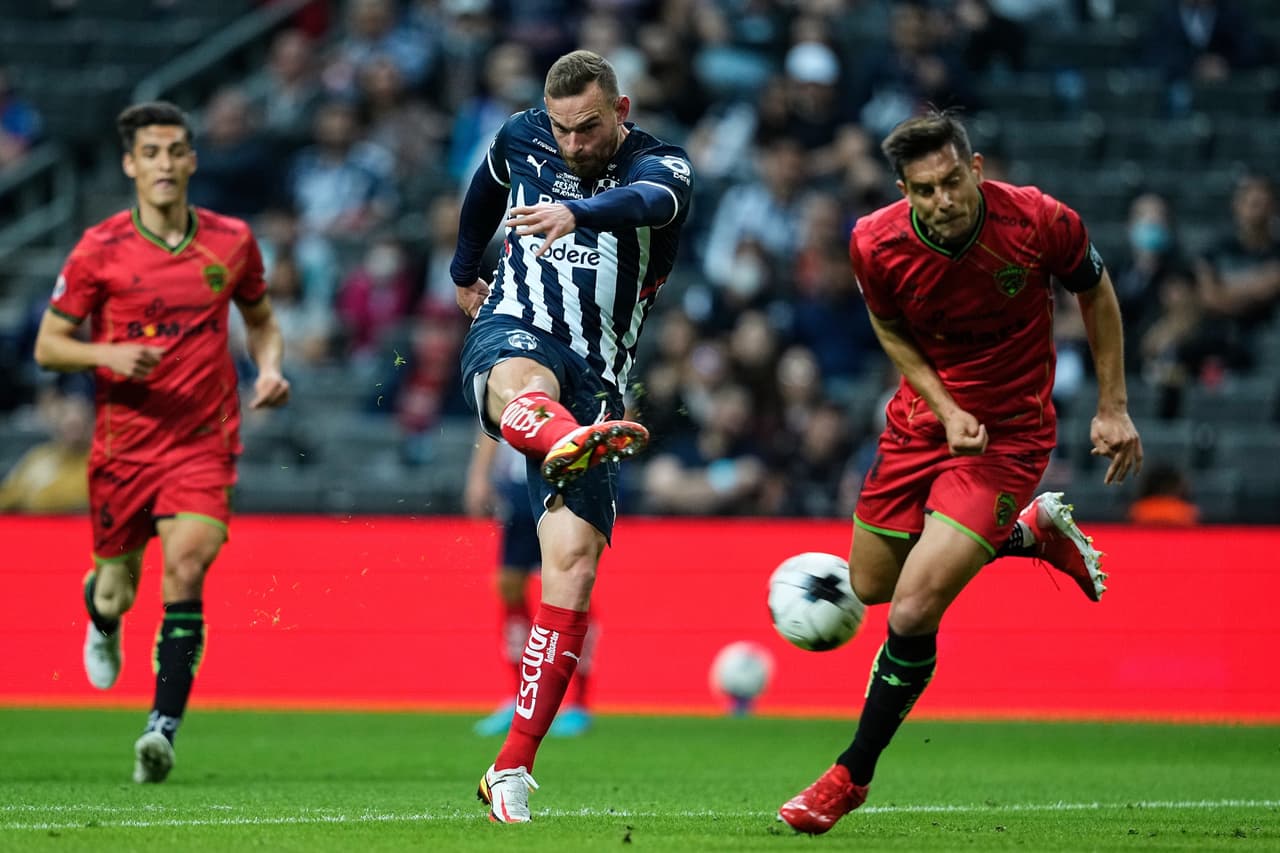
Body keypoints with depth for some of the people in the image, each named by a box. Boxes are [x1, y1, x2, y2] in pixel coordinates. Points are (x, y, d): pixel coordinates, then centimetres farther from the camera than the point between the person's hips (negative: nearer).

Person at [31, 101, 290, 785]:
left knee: (186, 569, -22)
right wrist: (109, 354, -18)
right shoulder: (100, 249, -4)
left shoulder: (232, 241, 3)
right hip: (122, 441, 0)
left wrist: (268, 369, -1)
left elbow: (261, 321, 20)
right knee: (115, 593, 11)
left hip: (204, 442, 0)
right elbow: (48, 345, 1)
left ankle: (163, 728, -25)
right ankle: (103, 618, 51)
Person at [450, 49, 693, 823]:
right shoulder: (521, 138, 9)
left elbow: (651, 201, -30)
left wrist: (576, 213, -51)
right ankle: (568, 443, -80)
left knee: (574, 564, -11)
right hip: (515, 331, 0)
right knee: (522, 382, -40)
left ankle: (513, 769, -5)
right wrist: (465, 273, 46)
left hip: (597, 377, 0)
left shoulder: (660, 165, -3)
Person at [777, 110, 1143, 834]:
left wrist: (1112, 407, -1)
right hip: (926, 415, 4)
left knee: (912, 614, -15)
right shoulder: (876, 244, -18)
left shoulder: (1042, 222, -24)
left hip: (1010, 437, -4)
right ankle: (1035, 530, 39)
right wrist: (945, 406, -12)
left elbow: (1095, 289, -2)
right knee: (871, 585, 19)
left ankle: (852, 775, 6)